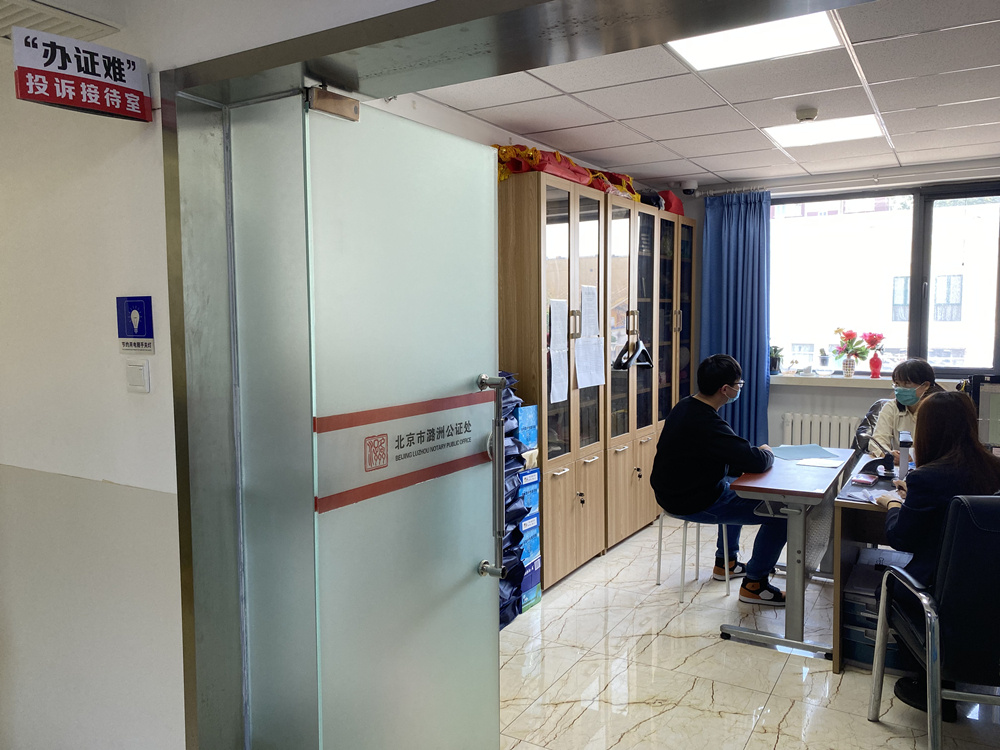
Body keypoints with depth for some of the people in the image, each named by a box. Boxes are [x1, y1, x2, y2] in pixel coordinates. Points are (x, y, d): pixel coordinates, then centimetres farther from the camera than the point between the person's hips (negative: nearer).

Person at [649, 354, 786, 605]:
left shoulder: (684, 406, 3)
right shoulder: (708, 424, -28)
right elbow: (756, 462, -28)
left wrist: (756, 453, 4)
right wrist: (766, 453, -5)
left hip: (672, 492, 10)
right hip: (693, 504, -10)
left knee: (735, 492, 36)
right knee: (780, 512, -6)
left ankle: (726, 563, 45)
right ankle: (754, 584, 8)